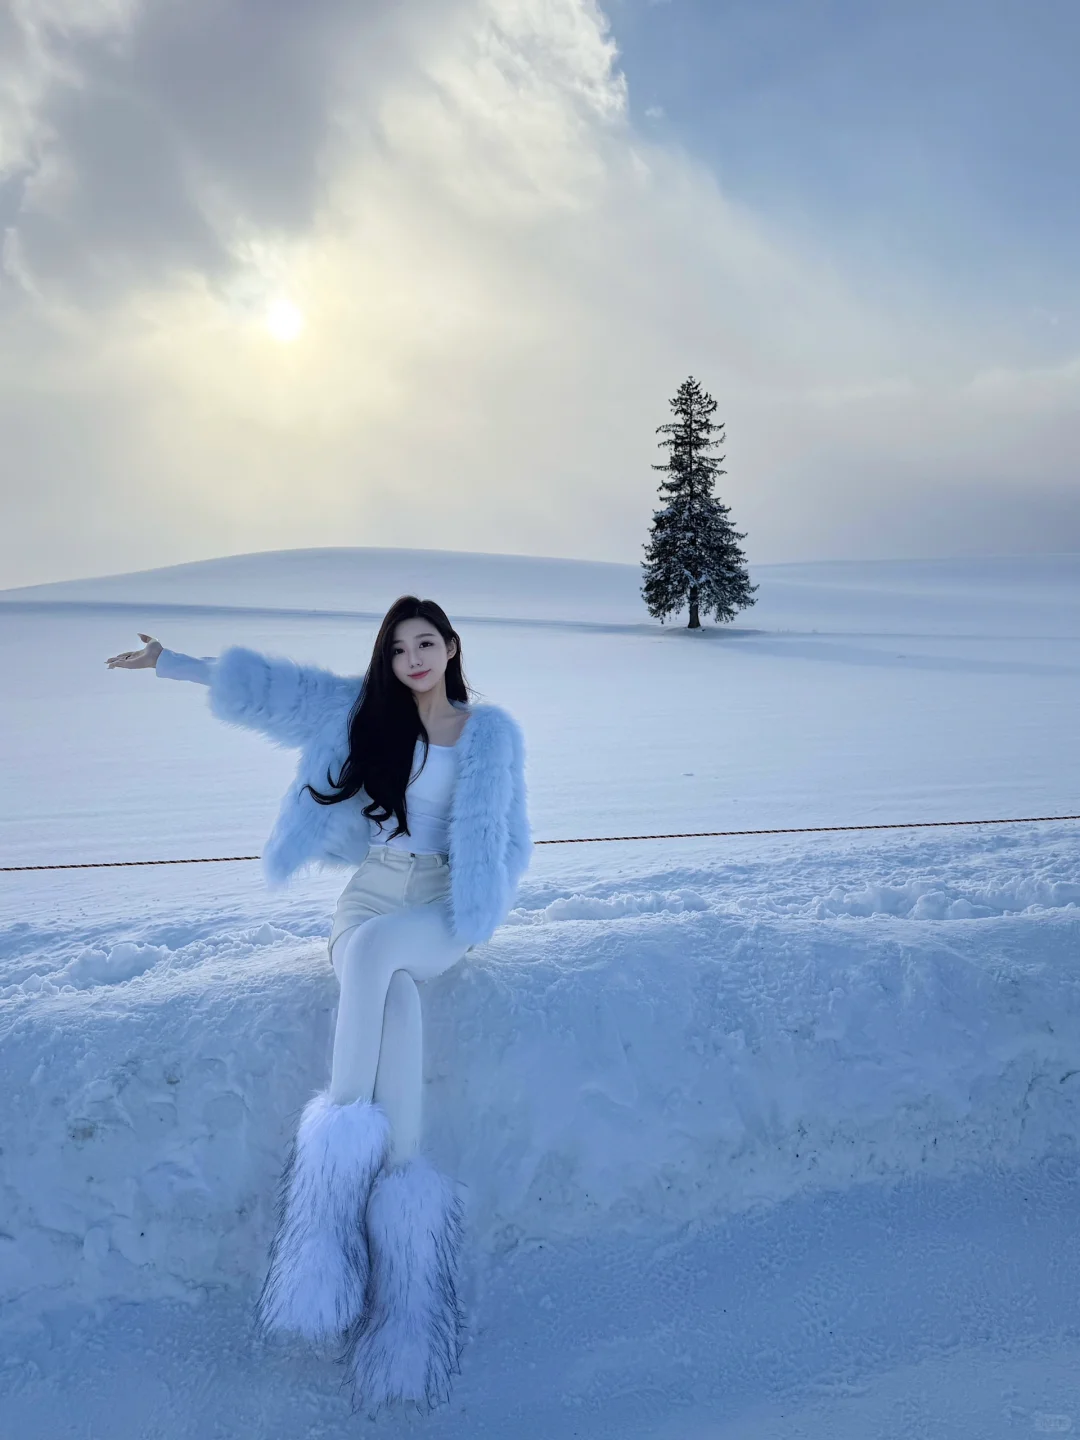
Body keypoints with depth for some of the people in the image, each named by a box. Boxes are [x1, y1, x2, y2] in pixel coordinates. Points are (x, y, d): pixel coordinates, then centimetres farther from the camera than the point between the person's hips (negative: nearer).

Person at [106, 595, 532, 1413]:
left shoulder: (492, 731, 2)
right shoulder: (365, 711, 6)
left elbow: (509, 836, 8)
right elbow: (267, 682, 9)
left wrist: (483, 913, -3)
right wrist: (170, 661, 9)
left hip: (445, 910, -2)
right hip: (370, 895, 2)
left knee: (373, 952, -35)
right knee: (392, 1003, -31)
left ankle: (344, 1137, -26)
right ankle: (401, 1180, -31)